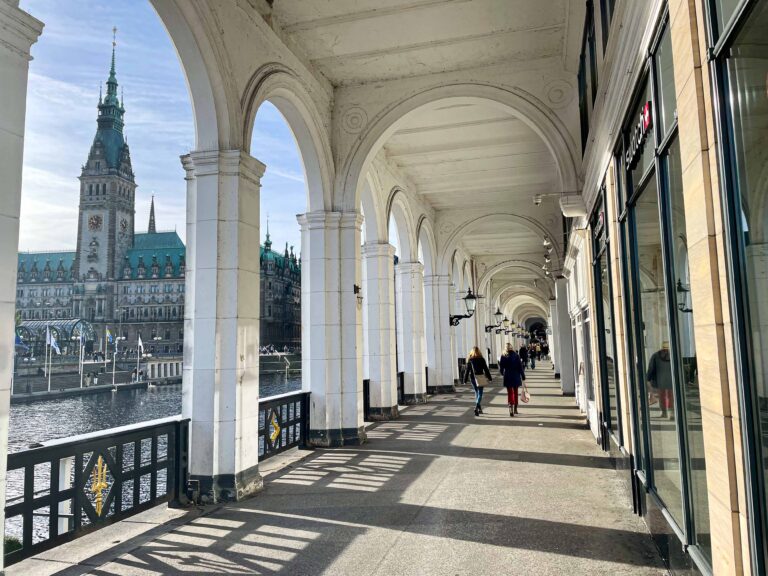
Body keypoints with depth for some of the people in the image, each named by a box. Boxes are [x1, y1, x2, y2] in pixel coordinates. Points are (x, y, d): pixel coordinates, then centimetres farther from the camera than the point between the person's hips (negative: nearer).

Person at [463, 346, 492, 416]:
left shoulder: (469, 360, 0)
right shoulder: (481, 359, -5)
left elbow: (467, 370, 0)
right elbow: (486, 369, -2)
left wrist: (465, 380, 6)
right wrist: (490, 378, 7)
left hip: (472, 378, 3)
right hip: (480, 377, -3)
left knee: (476, 392, 19)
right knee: (480, 393, -2)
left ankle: (479, 408, 24)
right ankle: (477, 407, -24)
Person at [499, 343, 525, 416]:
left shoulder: (503, 357, -5)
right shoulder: (516, 355, -6)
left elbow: (501, 368, 1)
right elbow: (520, 366, -5)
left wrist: (502, 373, 22)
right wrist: (523, 376, 1)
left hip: (508, 377, -1)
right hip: (516, 377, 1)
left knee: (510, 393, 3)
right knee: (515, 392, 16)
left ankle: (511, 409, -16)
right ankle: (515, 409, 25)